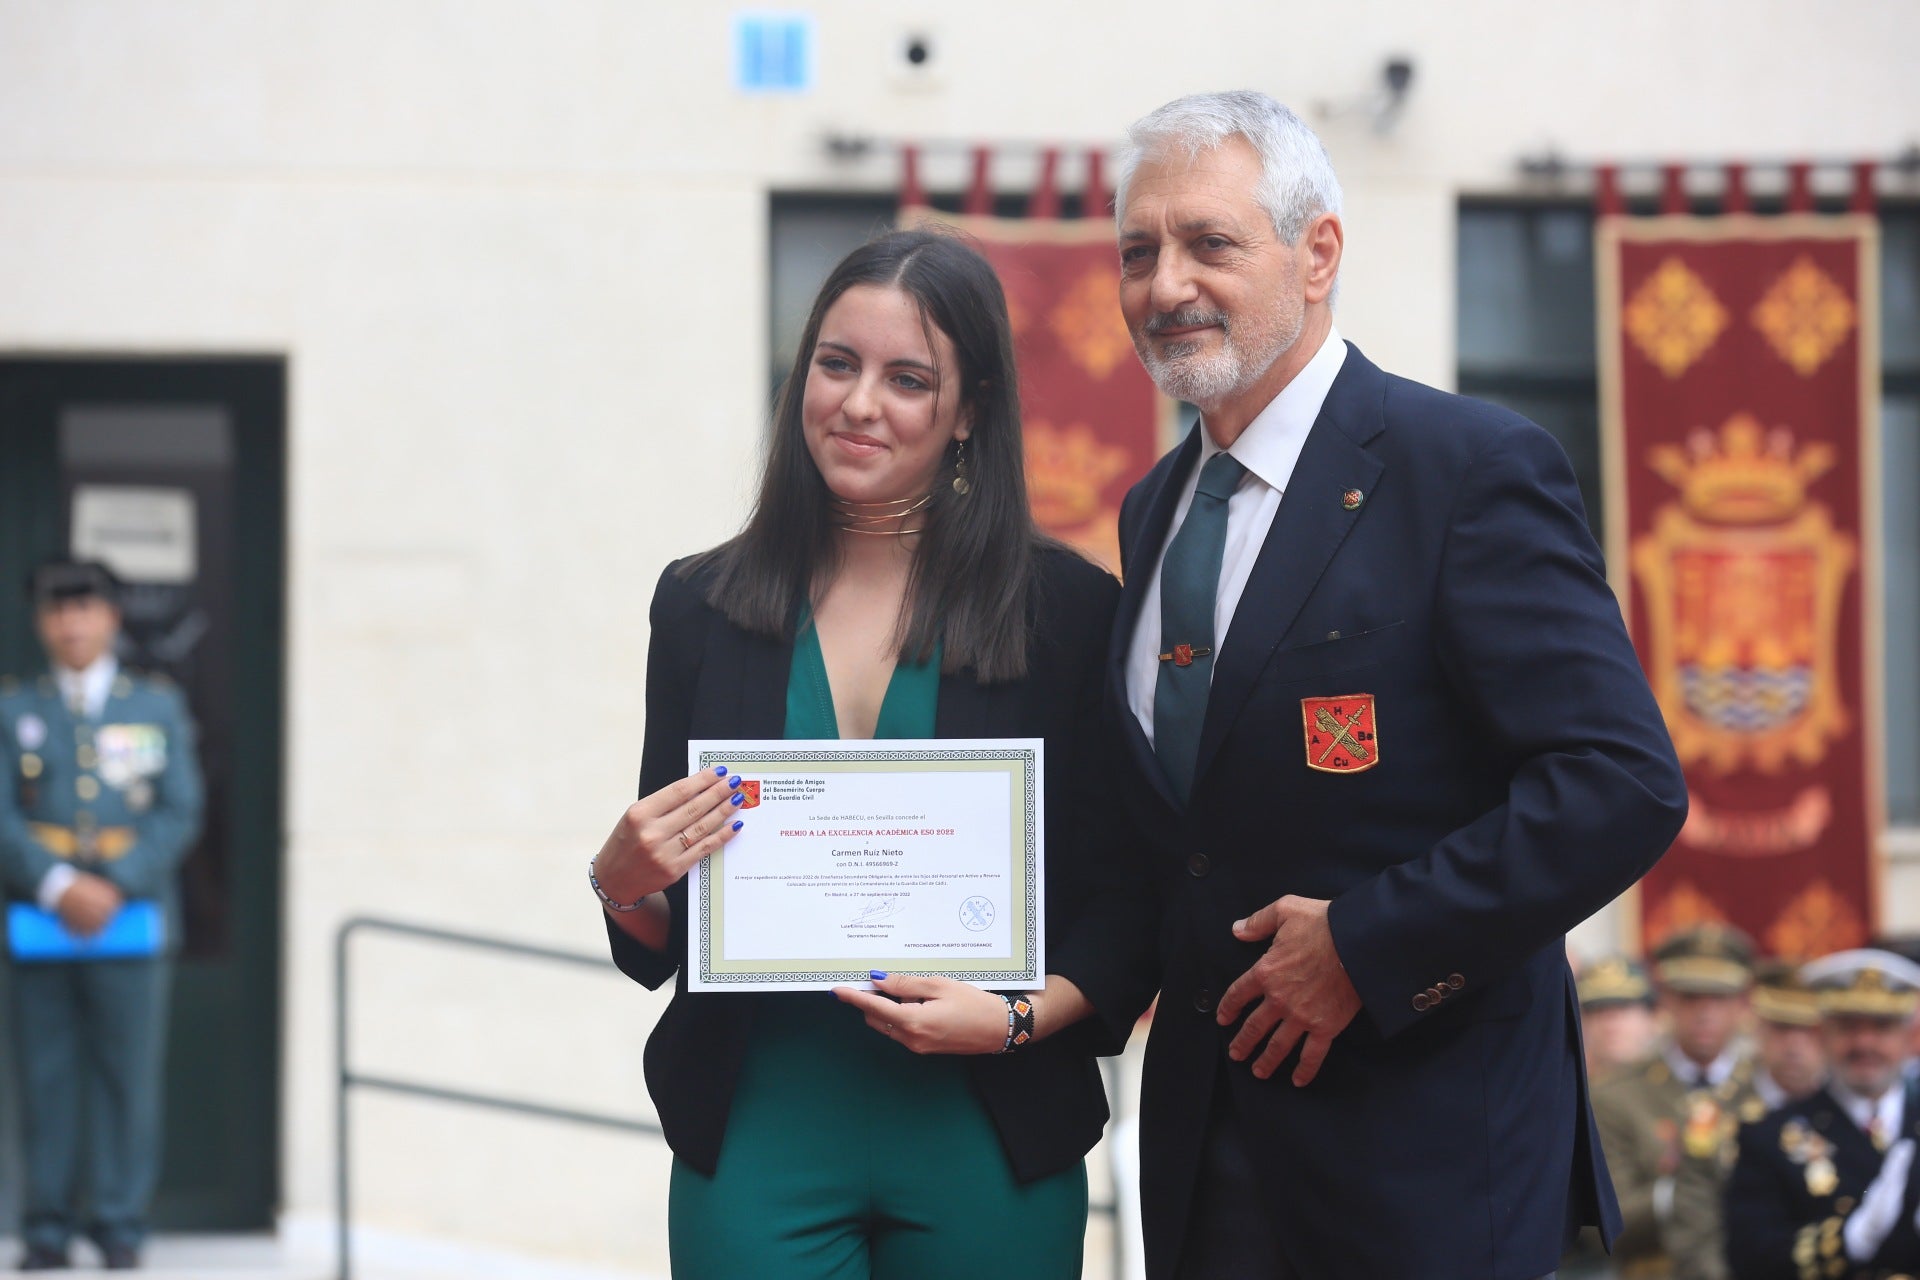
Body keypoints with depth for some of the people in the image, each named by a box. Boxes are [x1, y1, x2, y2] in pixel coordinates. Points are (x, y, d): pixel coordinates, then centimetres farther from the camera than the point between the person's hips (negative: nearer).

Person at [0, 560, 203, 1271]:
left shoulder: (159, 707, 10)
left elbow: (179, 814, 3)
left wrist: (115, 888, -10)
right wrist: (58, 887, -13)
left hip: (131, 917, 0)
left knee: (129, 1075, -2)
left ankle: (120, 1230, 3)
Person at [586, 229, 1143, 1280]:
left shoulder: (1069, 611, 0)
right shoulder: (704, 605, 6)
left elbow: (1127, 902, 0)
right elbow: (658, 943, 10)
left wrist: (1019, 1016, -16)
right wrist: (625, 879, -10)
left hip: (986, 1150, -1)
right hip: (758, 1142, 1)